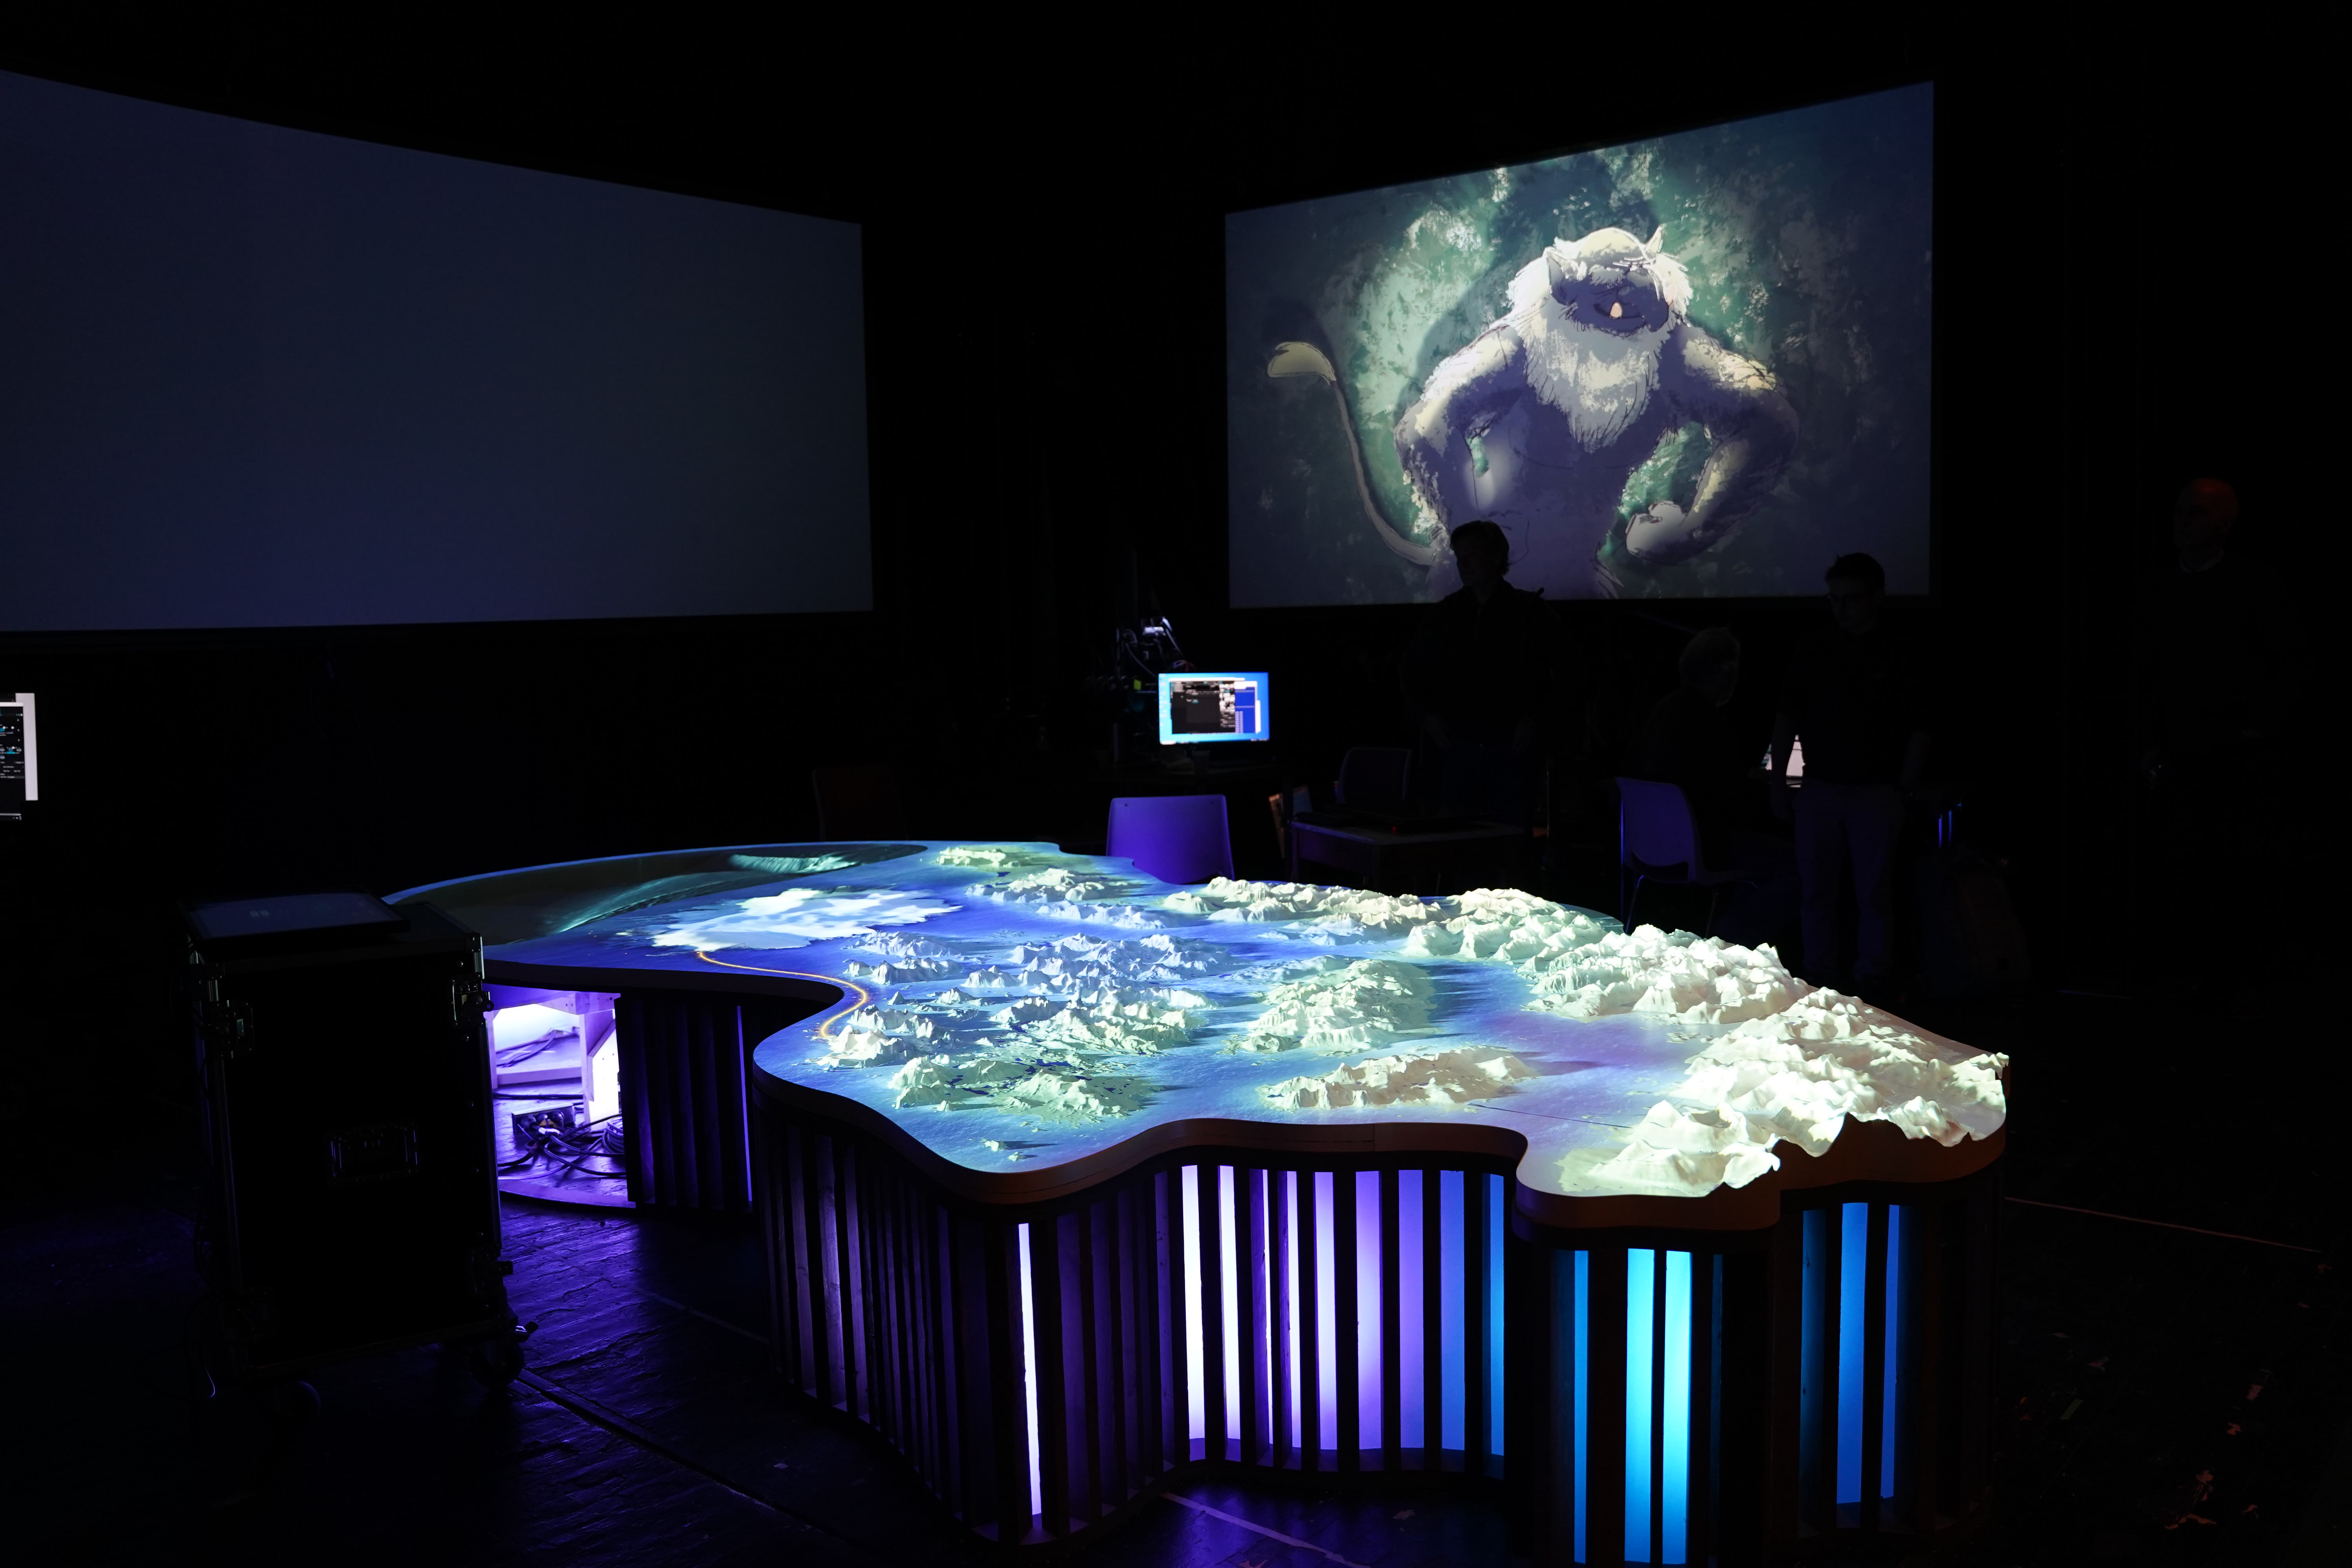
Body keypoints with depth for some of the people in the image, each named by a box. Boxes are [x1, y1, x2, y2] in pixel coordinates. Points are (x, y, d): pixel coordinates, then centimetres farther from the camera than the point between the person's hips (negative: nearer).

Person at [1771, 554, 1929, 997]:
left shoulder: (1900, 655, 0)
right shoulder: (1814, 650, 7)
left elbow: (1918, 733, 0)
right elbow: (1786, 720, 9)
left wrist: (1902, 790, -5)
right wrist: (1778, 785, 4)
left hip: (1877, 794, -2)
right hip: (1819, 790, 3)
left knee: (1874, 894, 1)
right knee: (1818, 892, 7)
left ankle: (1872, 984, 9)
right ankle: (1819, 980, 15)